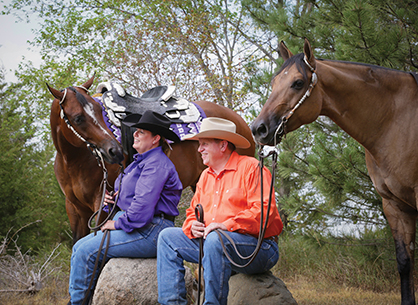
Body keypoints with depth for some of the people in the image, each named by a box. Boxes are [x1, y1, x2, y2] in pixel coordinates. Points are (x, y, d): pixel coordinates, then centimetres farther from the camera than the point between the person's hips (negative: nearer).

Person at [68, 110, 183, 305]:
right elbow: (130, 196, 29)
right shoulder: (141, 161, 19)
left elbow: (143, 206, -25)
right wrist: (110, 199, 8)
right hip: (133, 225, 11)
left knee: (87, 251, -16)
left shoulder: (156, 164, -15)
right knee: (79, 247, 3)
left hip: (149, 233, -11)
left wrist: (118, 223, -16)